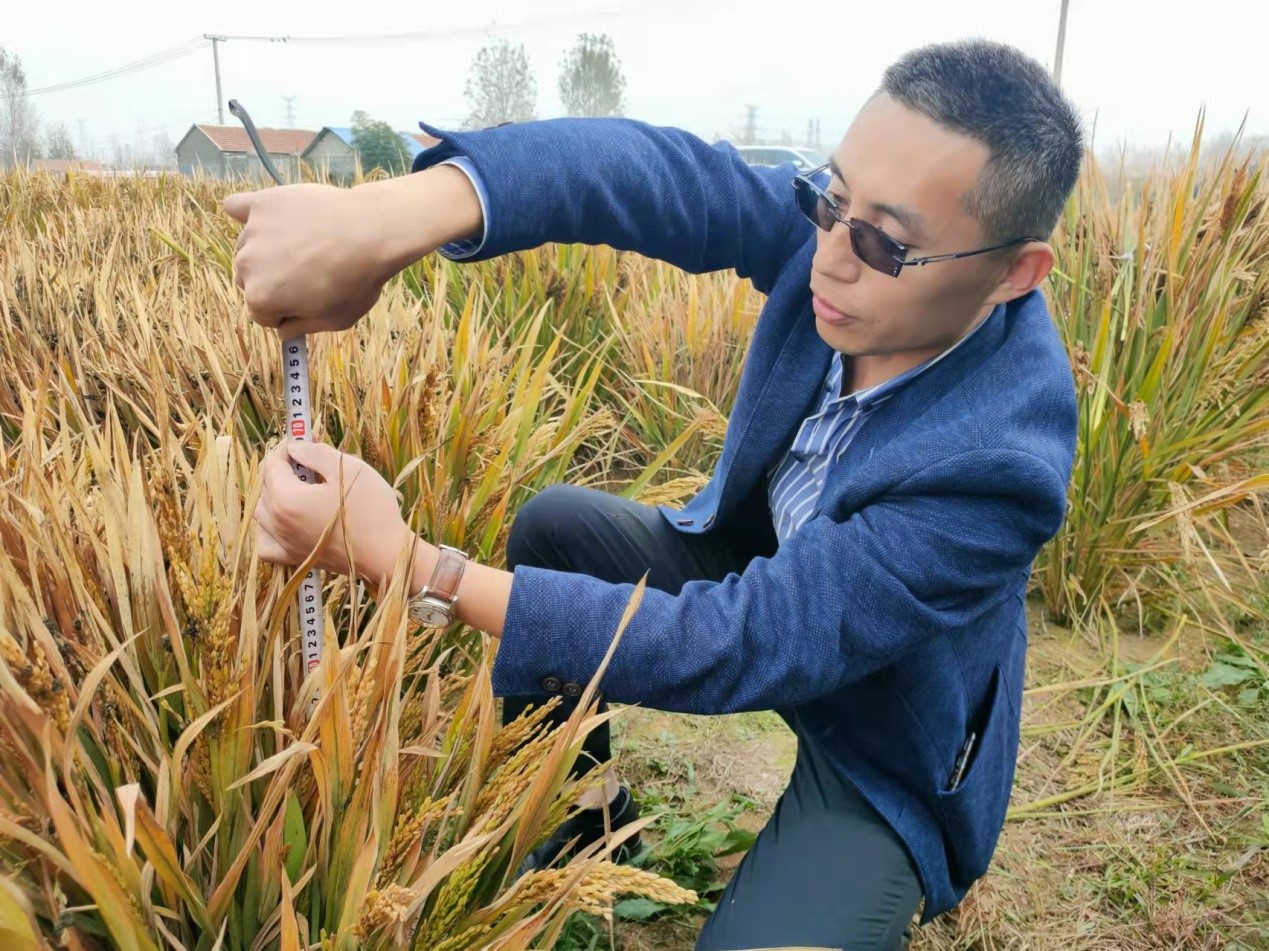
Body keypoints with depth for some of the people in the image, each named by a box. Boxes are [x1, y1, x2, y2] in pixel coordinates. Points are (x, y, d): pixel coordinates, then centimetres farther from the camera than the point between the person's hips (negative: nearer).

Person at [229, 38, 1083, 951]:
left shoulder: (1001, 462, -37)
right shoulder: (845, 223, -22)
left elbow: (727, 649, -37)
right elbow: (656, 169, -33)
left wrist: (403, 561, -40)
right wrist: (384, 216, -52)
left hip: (888, 738, -5)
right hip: (759, 571, 6)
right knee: (554, 525, -7)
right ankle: (585, 807, 13)